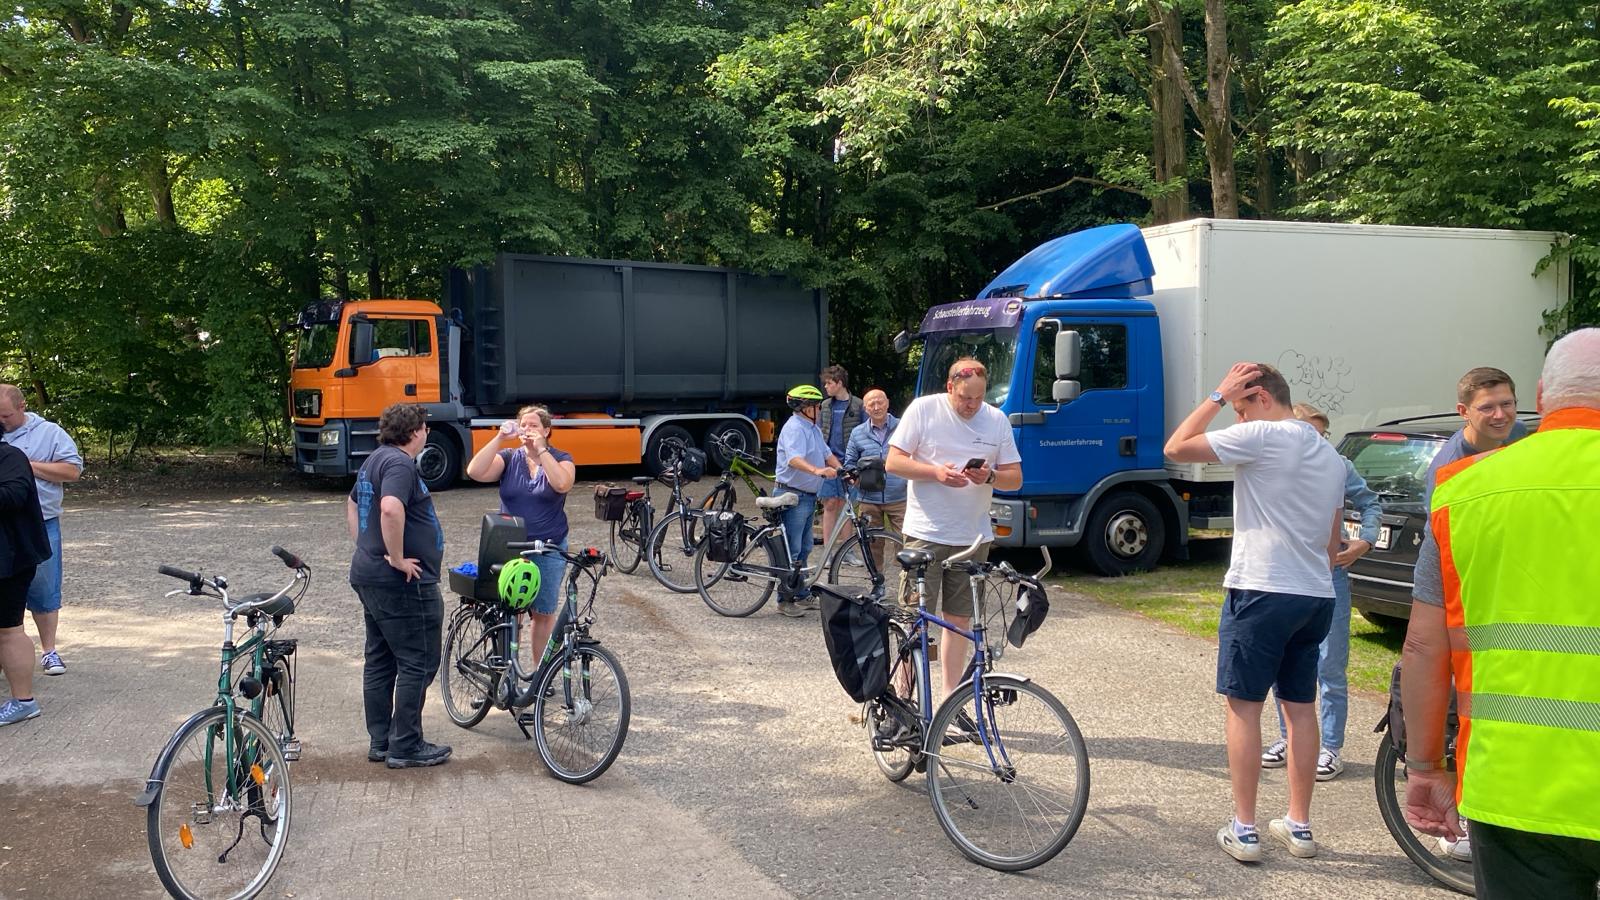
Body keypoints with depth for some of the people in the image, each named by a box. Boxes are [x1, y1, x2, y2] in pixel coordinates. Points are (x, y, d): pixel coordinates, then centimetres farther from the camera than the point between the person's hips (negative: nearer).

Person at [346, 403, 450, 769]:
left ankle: (380, 741, 22)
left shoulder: (375, 460, 16)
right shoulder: (400, 463, -17)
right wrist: (398, 558, -25)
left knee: (380, 661, 15)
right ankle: (406, 747, 2)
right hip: (404, 582, -10)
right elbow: (390, 508, -35)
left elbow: (352, 504, 31)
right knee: (417, 662, -2)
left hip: (369, 575, 10)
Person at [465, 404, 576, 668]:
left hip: (548, 550, -1)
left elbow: (562, 484, -21)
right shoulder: (509, 458, 4)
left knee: (543, 614, 7)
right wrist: (499, 439, -17)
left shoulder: (561, 459, 1)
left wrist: (541, 450, -20)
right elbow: (475, 472, -13)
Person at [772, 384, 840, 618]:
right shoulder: (794, 428, -17)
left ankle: (802, 596, 26)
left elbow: (827, 454, 16)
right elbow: (794, 459, -33)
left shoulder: (813, 429, 16)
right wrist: (817, 470, -49)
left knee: (804, 548, 16)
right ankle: (785, 600, 0)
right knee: (791, 549, -6)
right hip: (792, 495, -10)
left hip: (808, 496, 10)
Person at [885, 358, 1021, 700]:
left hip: (973, 539, 4)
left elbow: (1015, 478, 8)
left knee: (959, 620, 10)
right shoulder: (923, 409, -3)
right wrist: (936, 472, -19)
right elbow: (893, 462, -4)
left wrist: (990, 477, -14)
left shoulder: (997, 420, 6)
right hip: (925, 534, -3)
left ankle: (951, 700, 20)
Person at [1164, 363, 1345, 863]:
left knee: (1243, 706, 1)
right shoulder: (1330, 455, 15)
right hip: (1317, 597, 8)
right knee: (1300, 706, 14)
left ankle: (1244, 831, 4)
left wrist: (1218, 396, -3)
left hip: (1260, 592, -8)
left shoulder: (1262, 437, -11)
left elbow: (1175, 449, -10)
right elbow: (1333, 543, 20)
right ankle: (1299, 826, 21)